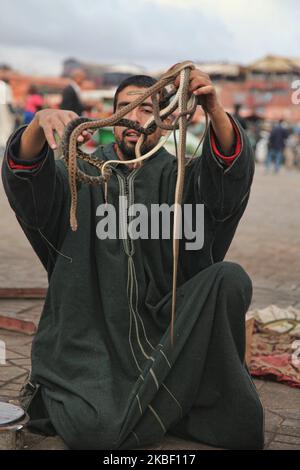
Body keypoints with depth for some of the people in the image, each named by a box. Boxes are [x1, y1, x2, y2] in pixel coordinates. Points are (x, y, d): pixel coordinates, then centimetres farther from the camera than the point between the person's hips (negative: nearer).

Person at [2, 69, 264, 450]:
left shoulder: (177, 177, 5)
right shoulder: (83, 175, 6)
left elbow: (230, 175, -16)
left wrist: (215, 111, -35)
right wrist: (40, 125, -35)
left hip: (165, 327, 2)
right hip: (93, 332, -1)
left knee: (231, 278, -23)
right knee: (92, 431, -26)